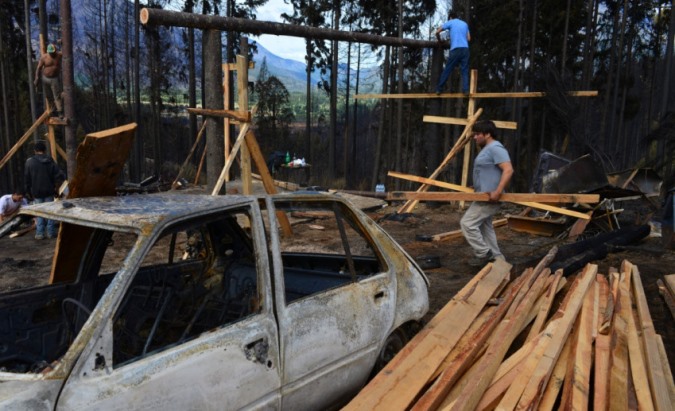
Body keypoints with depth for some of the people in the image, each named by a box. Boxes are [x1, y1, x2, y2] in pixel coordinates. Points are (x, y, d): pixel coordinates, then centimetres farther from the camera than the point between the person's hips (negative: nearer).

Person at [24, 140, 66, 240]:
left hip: (36, 192, 0)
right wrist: (55, 187, 5)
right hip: (49, 191, 0)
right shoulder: (50, 161, -3)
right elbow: (60, 176, -9)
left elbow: (26, 178, -1)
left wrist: (28, 191, 10)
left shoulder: (30, 162, -5)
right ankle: (51, 232, 8)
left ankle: (39, 233, 6)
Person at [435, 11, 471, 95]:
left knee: (447, 70, 1)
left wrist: (440, 41, 21)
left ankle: (439, 89, 3)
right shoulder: (465, 24, 23)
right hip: (465, 49, 3)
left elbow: (437, 32, 4)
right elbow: (469, 38, 22)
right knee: (465, 71, 2)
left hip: (455, 49, -3)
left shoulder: (450, 22, 11)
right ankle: (465, 90, -10)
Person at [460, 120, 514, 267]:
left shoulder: (495, 148, -17)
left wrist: (498, 191, -31)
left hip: (489, 197, -11)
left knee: (467, 223, -10)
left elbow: (508, 170, -26)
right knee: (485, 227, 15)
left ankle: (483, 253, 0)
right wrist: (476, 187, 18)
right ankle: (496, 258, 22)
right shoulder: (487, 149, 16)